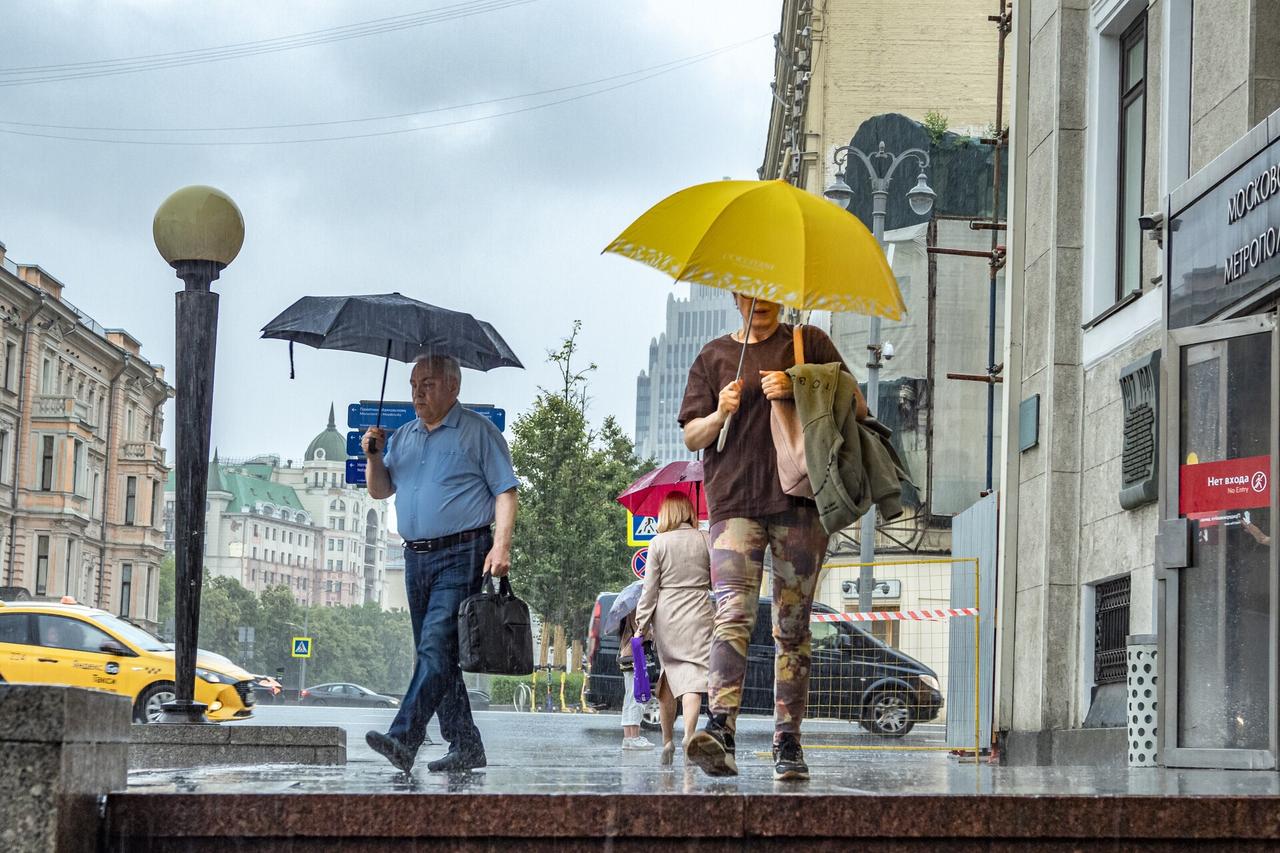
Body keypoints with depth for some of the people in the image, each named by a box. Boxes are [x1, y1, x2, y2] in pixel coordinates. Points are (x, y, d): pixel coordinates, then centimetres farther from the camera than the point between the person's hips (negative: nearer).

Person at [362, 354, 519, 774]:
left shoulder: (478, 432, 0)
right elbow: (380, 491, 21)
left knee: (437, 645, -17)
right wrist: (374, 457, 2)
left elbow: (505, 492, -4)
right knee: (434, 653, 7)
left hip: (461, 554, -7)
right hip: (416, 557, 7)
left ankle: (404, 738, -27)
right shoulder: (403, 437, 19)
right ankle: (465, 747, 12)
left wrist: (501, 546, -16)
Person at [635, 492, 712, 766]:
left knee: (671, 672, 12)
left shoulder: (659, 543, -1)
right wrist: (721, 618, 18)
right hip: (699, 615, 0)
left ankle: (668, 739, 15)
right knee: (693, 674, -5)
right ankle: (689, 735, -23)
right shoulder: (706, 540, 2)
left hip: (666, 617, 0)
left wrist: (642, 625, 3)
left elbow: (649, 589, -1)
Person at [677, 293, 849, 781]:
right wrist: (721, 415, -6)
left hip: (800, 500, 0)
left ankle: (788, 743, 4)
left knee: (793, 626, 1)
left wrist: (797, 390, -7)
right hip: (734, 502, 0)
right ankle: (720, 730, -31)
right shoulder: (714, 356, 18)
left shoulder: (809, 343, 15)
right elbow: (691, 436, 15)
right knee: (733, 616, -17)